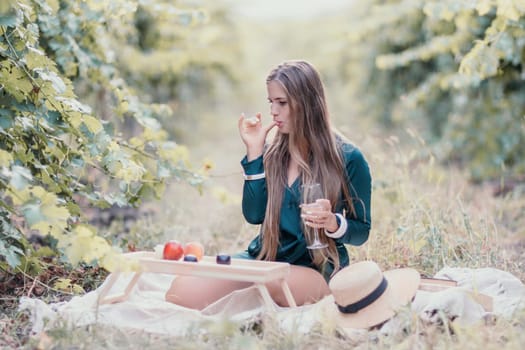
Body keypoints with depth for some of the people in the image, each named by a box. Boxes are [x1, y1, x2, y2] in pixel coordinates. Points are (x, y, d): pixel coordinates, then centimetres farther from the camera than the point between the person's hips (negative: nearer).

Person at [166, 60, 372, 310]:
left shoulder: (348, 158, -4)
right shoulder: (273, 152, 9)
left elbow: (361, 231, 2)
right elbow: (254, 214, -1)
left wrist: (332, 223, -21)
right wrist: (254, 151, -3)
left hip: (317, 267, -3)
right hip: (264, 257, 4)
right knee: (182, 290, -20)